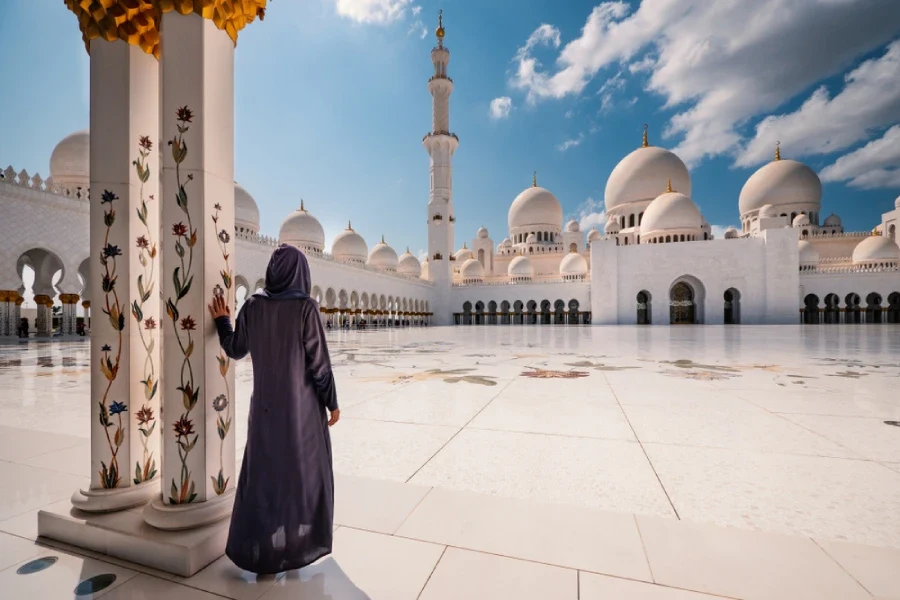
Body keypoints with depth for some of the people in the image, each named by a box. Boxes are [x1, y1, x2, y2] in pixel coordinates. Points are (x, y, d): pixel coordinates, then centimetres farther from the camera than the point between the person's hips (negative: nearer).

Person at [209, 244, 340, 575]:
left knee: (262, 469, 19)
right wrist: (333, 402, -6)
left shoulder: (253, 305, -2)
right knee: (306, 468, 13)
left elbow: (235, 350, 7)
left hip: (266, 400, 4)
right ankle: (304, 542, 27)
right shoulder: (306, 307, -16)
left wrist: (222, 320, 24)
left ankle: (253, 546, 28)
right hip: (302, 401, -4)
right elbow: (319, 361, -16)